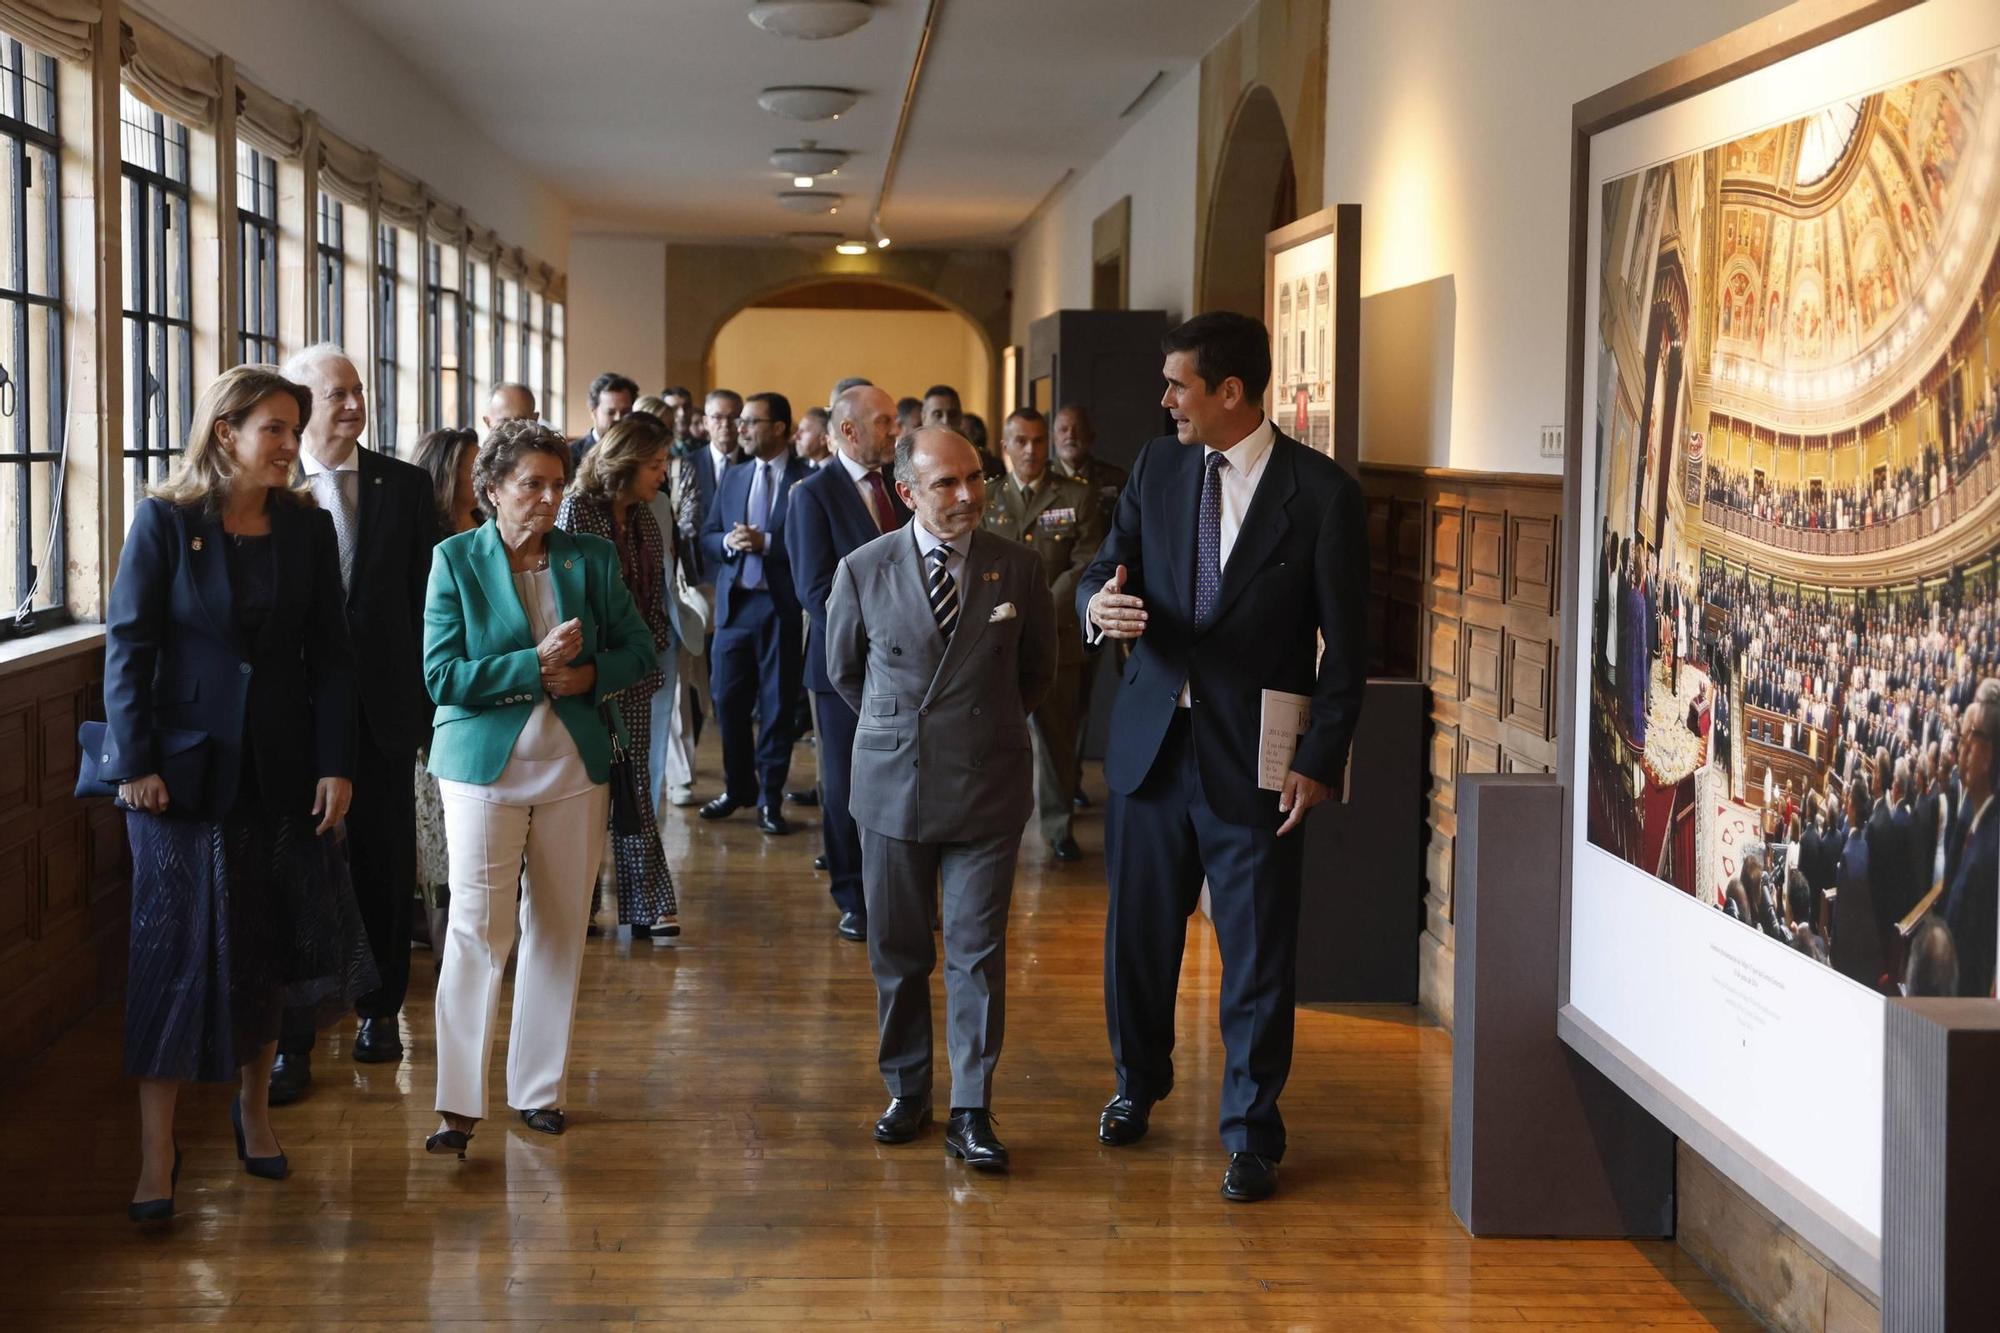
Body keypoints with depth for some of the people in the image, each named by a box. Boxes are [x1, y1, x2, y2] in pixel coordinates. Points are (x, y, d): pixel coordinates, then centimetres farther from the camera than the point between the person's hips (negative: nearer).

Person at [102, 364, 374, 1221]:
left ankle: (254, 1110, 28)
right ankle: (157, 1153, 3)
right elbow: (128, 645, -6)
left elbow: (330, 656, 4)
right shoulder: (166, 522, -6)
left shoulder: (307, 529, 3)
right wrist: (134, 762, -12)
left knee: (269, 948, 10)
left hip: (282, 769, 3)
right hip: (186, 767, -3)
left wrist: (336, 764, -3)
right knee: (180, 950, -2)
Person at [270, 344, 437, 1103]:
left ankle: (380, 1009, 29)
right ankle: (292, 1040, 9)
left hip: (383, 706, 2)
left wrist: (424, 696, -1)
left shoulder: (406, 486, 2)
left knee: (384, 863, 12)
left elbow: (425, 597, 3)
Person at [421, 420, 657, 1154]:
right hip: (484, 764, -3)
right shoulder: (456, 559, -4)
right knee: (477, 931, -8)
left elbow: (640, 649, 9)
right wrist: (536, 665, -19)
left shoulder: (591, 558, 4)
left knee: (558, 930, 8)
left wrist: (587, 674, -11)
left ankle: (538, 1089, 19)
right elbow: (441, 675, -11)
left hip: (572, 765, 3)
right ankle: (459, 1105, -4)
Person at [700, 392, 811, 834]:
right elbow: (707, 537, 12)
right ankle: (737, 788, 24)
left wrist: (766, 543, -20)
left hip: (782, 607, -5)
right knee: (727, 700, 7)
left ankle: (770, 799, 13)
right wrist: (728, 542, -9)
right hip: (735, 603, 5)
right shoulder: (733, 476, 13)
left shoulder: (808, 479, -6)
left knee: (777, 704, 3)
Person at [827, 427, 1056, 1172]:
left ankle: (971, 1113, 4)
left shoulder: (1017, 570, -2)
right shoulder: (864, 571, -2)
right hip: (891, 784, 1)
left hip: (986, 786, -1)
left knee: (977, 954, 0)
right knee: (896, 952, 9)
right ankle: (907, 1093, 23)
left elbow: (1037, 671, 14)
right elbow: (843, 669, 14)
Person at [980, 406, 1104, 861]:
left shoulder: (1077, 497, 4)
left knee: (1056, 733, 5)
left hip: (1056, 635, 0)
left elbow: (1087, 564, -4)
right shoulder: (985, 498, 9)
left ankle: (1058, 824, 17)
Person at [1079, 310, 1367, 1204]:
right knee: (1137, 931, 15)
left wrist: (1320, 760, -11)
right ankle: (1138, 1084, 37)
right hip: (1151, 737, 4)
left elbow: (1344, 644, -6)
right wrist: (1099, 602, -15)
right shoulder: (1157, 467, 5)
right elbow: (1109, 568, 10)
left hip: (1253, 758, -4)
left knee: (1258, 956, 3)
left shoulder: (1321, 493, -8)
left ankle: (1252, 1132, 17)